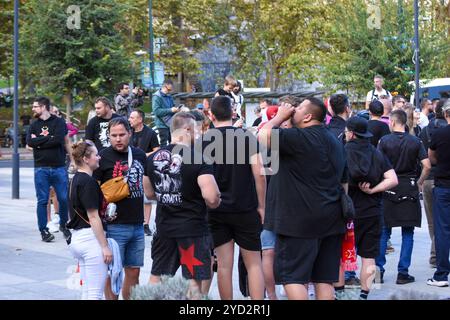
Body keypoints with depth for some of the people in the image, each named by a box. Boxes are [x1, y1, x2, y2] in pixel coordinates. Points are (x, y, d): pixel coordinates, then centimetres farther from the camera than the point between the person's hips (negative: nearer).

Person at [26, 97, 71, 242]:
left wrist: (39, 141, -7)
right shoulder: (34, 125, 11)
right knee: (42, 201, 2)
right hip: (41, 169, 2)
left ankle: (63, 225, 20)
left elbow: (58, 140, -15)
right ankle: (43, 230, 9)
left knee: (63, 198, 0)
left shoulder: (59, 122, 2)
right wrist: (48, 138, -10)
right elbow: (30, 142, -5)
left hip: (59, 167, -2)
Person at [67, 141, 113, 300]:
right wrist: (105, 246, -16)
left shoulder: (75, 180, 14)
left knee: (87, 292, 13)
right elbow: (93, 217, -18)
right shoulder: (88, 182, -15)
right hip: (91, 238, -10)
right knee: (95, 294, -6)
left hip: (77, 237, 10)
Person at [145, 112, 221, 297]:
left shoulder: (154, 157, 3)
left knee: (156, 277, 17)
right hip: (193, 226, -6)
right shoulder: (198, 157, -16)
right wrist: (213, 203, -3)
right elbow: (211, 197, -24)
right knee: (195, 281, 2)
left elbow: (150, 193, 15)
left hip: (164, 226, 6)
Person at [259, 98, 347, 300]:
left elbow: (263, 136, -20)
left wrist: (280, 116, -5)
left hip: (300, 219, -8)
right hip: (332, 220, 8)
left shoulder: (299, 138, -14)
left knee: (292, 276, -4)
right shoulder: (335, 142, 17)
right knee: (324, 278, 9)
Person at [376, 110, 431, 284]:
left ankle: (378, 269, 9)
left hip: (389, 188, 0)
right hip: (409, 189, 0)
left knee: (383, 231, 10)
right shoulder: (415, 142, 0)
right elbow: (427, 165, -5)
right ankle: (403, 273, 4)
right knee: (407, 233, 6)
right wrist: (420, 183, 9)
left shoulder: (384, 140, -5)